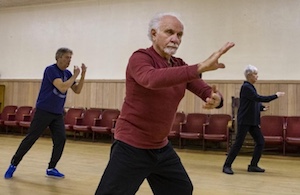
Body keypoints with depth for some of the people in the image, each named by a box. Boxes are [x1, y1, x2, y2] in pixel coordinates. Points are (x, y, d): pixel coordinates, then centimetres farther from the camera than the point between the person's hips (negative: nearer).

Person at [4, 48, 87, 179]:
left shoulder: (67, 73, 8)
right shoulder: (51, 69, -14)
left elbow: (77, 90, 8)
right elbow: (62, 88, -25)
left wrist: (83, 75, -4)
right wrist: (75, 75, -15)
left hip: (58, 113, 6)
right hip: (43, 111, -6)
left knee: (61, 139, -3)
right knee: (30, 139, -2)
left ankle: (51, 169, 8)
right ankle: (13, 164, 13)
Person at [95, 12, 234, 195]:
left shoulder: (180, 66, 5)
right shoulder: (140, 58, -15)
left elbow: (206, 90, -2)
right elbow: (152, 79, -38)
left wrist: (216, 98, -27)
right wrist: (200, 67, -44)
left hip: (162, 147, 7)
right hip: (131, 147, -7)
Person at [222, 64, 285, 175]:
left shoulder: (250, 87, 15)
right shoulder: (246, 87, -12)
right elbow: (258, 98, -22)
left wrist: (262, 108, 3)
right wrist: (275, 96, -16)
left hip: (252, 121, 9)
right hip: (244, 120, -9)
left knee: (260, 142, 7)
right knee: (238, 143, -7)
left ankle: (253, 166, 16)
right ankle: (227, 166, 3)